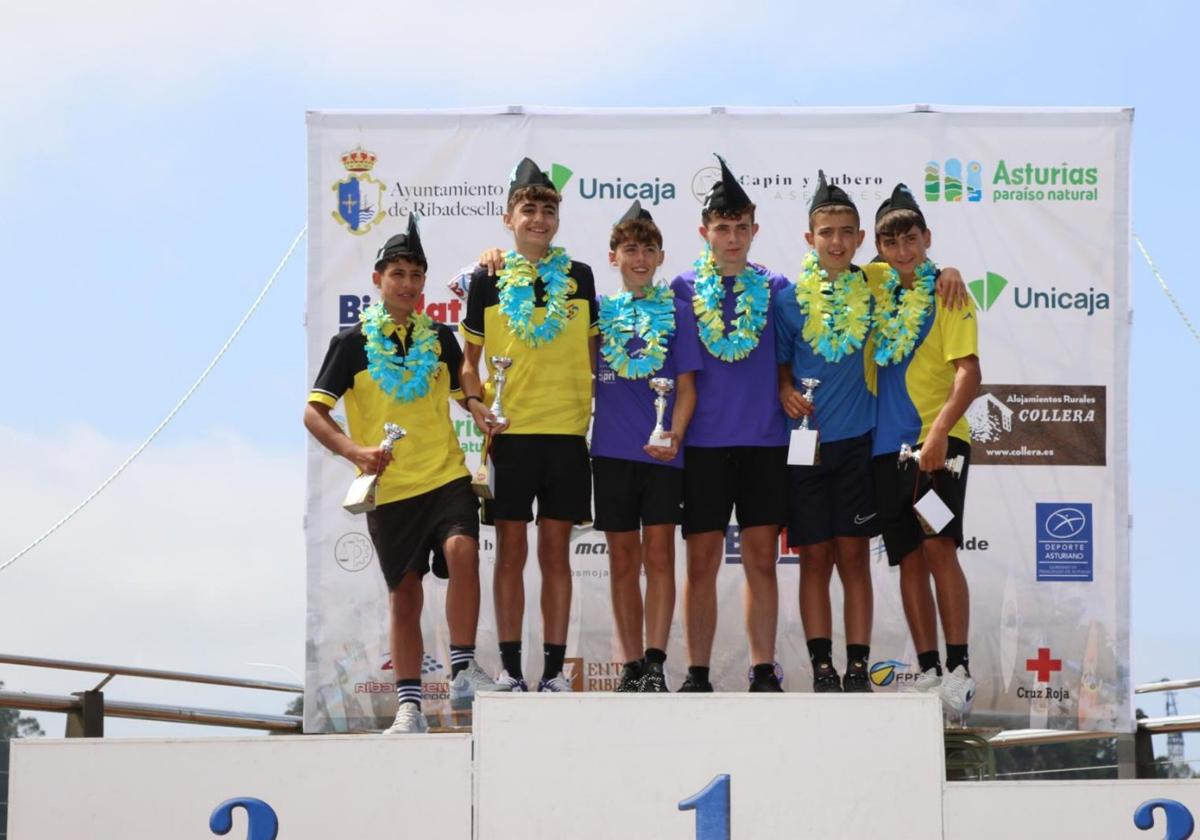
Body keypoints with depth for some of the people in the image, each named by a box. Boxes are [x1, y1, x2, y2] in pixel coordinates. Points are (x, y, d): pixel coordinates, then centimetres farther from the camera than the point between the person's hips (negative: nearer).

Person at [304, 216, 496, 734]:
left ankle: (462, 671, -18)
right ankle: (409, 706, 13)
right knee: (404, 595, 5)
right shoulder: (353, 343, 1)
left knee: (461, 551, -26)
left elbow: (464, 395, 23)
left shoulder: (439, 338, 10)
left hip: (447, 476, 1)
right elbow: (314, 413, -3)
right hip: (389, 487, -1)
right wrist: (356, 451, -19)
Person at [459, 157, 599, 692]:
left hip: (567, 428, 1)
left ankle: (554, 669, 7)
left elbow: (593, 350, 15)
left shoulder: (578, 277, 8)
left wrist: (599, 410, 4)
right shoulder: (489, 280, 4)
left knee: (556, 550, 4)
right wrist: (476, 403, -9)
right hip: (508, 429, -1)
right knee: (511, 550, 2)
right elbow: (469, 357, 8)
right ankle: (510, 668, 7)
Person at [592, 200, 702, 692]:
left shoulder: (675, 311, 4)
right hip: (611, 449, 2)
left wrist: (674, 434, -15)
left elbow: (686, 386, 2)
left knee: (658, 554, -5)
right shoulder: (598, 310, 9)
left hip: (662, 450, -2)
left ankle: (655, 662, -9)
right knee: (622, 560, 5)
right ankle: (631, 665, 9)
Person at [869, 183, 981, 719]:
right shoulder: (875, 291, 12)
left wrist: (938, 432, -23)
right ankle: (927, 673, 8)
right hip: (888, 443, 5)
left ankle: (959, 670, -13)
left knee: (939, 548, -15)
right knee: (909, 558, 5)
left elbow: (968, 374, -9)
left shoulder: (947, 294, -2)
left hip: (938, 440, -5)